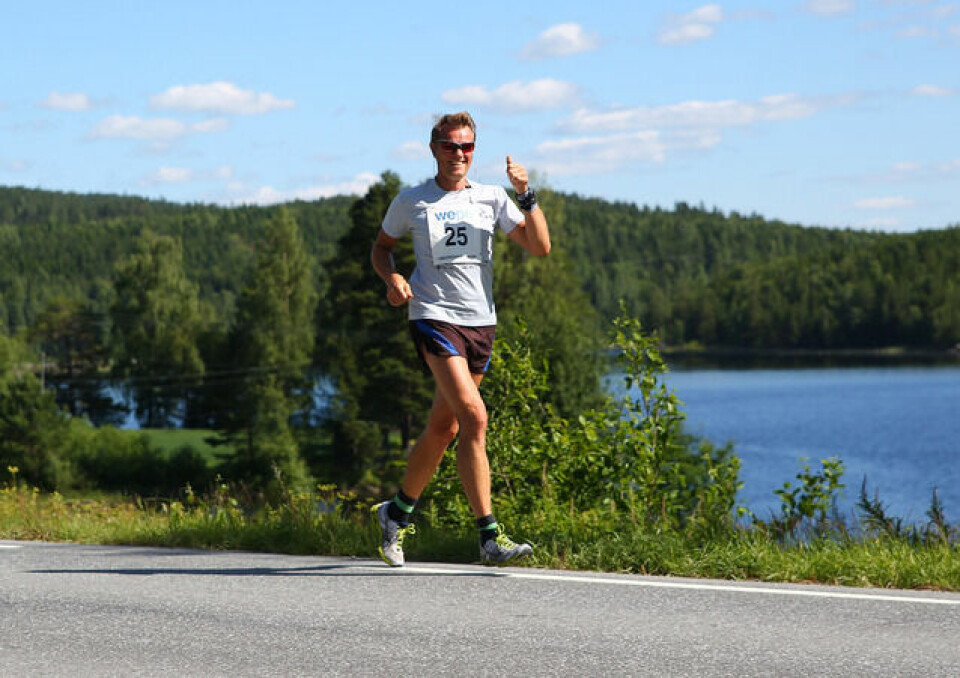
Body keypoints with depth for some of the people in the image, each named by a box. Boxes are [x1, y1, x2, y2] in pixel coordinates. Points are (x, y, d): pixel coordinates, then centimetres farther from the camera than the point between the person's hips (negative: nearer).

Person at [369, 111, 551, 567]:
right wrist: (392, 279, -2)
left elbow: (540, 246, 2)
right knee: (474, 416, -20)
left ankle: (397, 513, 32)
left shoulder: (491, 199, 9)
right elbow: (381, 246, 18)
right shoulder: (411, 202, 5)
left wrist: (526, 196, -10)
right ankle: (490, 537, -21)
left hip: (481, 323, 4)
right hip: (434, 318, -4)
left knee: (443, 429, 10)